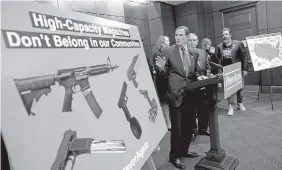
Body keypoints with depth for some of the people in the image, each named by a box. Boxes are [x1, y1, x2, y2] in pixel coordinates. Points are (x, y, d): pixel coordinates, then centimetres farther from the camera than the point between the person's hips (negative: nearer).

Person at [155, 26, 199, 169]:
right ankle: (174, 156, 21)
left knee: (188, 125, 17)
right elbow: (165, 74, -2)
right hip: (175, 94, -5)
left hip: (190, 94, 5)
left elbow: (195, 73, 16)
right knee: (176, 127, 2)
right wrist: (162, 67, -23)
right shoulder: (168, 51, -3)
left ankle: (184, 150, 38)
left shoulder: (194, 53, 10)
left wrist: (199, 77, -4)